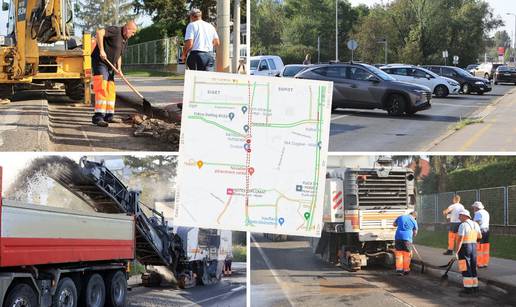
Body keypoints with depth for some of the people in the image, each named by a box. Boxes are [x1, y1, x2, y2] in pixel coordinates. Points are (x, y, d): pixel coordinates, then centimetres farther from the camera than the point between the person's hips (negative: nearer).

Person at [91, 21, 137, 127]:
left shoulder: (124, 41, 14)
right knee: (102, 88, -18)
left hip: (109, 65, 10)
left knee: (111, 90, 11)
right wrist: (101, 50, -30)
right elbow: (99, 32, -29)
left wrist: (119, 68, 6)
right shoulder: (115, 31, -14)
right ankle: (98, 117, -24)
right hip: (100, 62, -10)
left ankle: (109, 116, 19)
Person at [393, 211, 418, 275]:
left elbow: (394, 224, 27)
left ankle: (399, 269, 0)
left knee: (399, 253, 8)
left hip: (398, 237, 3)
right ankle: (406, 270, 11)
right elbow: (415, 233, 10)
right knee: (407, 255, 8)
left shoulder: (400, 217, 11)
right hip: (407, 238, -3)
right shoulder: (414, 221, 4)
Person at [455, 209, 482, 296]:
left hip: (464, 248, -7)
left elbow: (460, 239, -21)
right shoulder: (475, 224, 6)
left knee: (465, 270, -3)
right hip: (473, 248, 7)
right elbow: (480, 236, 19)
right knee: (472, 269, 14)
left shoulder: (463, 225, -16)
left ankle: (468, 290, -3)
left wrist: (456, 252, -19)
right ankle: (475, 288, 16)